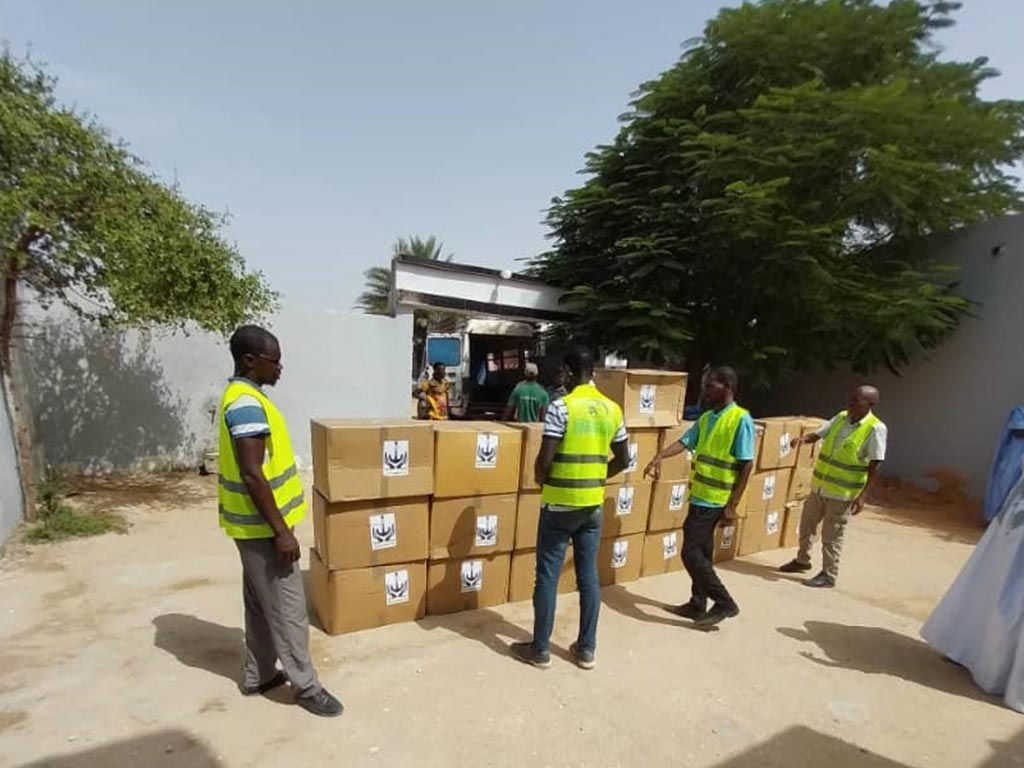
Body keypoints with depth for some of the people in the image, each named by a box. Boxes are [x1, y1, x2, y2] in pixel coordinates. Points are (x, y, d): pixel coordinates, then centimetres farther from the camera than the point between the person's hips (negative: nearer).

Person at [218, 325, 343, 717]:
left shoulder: (242, 396, 9)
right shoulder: (247, 404, -24)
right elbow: (253, 475, -26)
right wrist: (281, 531, -21)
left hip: (257, 524, 10)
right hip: (262, 526, -10)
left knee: (260, 603, 21)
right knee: (287, 607, 3)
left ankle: (257, 676, 35)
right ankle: (306, 686, 17)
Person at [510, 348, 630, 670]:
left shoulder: (561, 406, -15)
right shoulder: (612, 409, 3)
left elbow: (544, 459, -18)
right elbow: (623, 460, 10)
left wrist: (540, 481, 2)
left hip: (560, 503, -6)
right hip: (593, 504, 6)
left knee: (547, 576, 7)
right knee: (588, 575, 15)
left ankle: (540, 649, 20)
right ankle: (587, 648, 26)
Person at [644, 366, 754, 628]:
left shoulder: (741, 420, -15)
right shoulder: (706, 417, 9)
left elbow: (746, 466, -15)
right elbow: (685, 442, 2)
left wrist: (732, 505, -16)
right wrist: (660, 456, -18)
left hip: (714, 500, -8)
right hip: (700, 495, 8)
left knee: (691, 552, -5)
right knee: (702, 551, 16)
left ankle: (725, 603, 10)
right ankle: (698, 605, 29)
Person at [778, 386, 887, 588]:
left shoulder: (876, 429, -16)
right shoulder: (841, 417, 3)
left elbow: (875, 465, -16)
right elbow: (819, 434, 9)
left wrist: (863, 495, -20)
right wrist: (804, 438, -15)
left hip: (843, 493, -7)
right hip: (820, 486, 7)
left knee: (831, 536, 4)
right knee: (807, 524, 20)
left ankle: (829, 575, 21)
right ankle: (802, 560, 40)